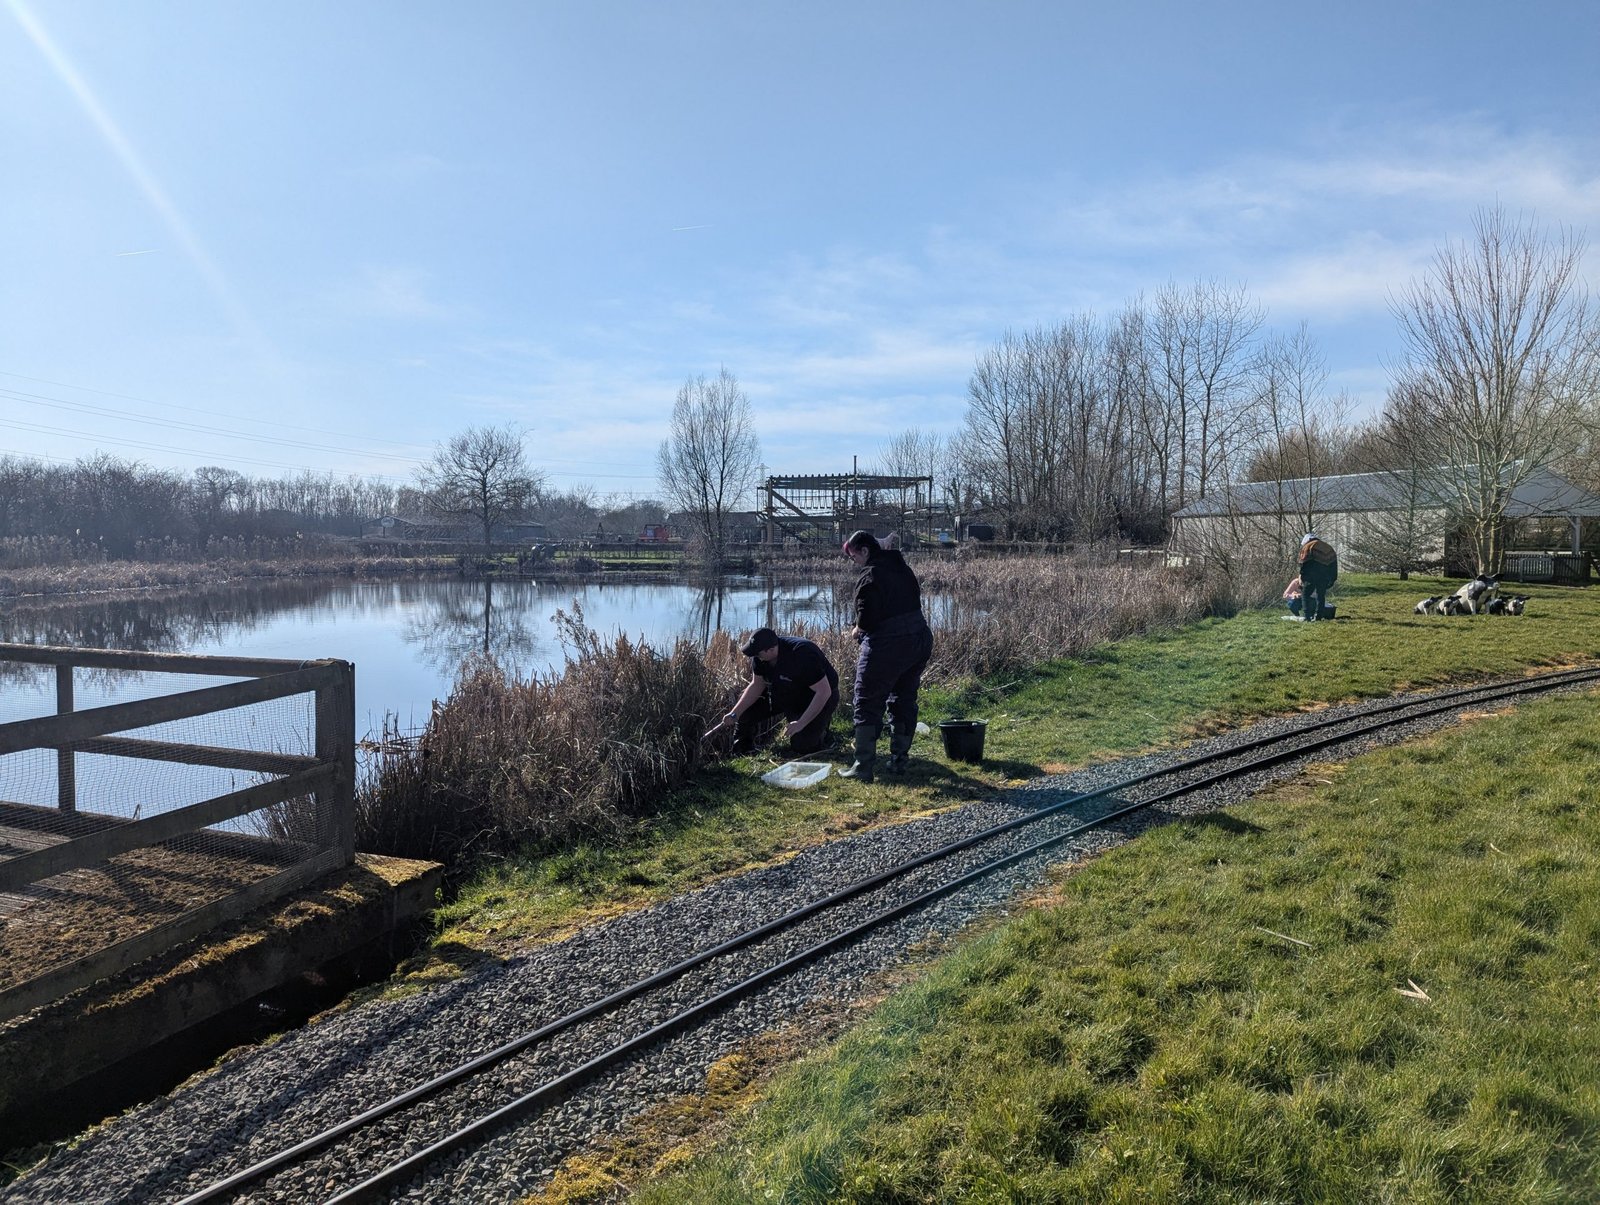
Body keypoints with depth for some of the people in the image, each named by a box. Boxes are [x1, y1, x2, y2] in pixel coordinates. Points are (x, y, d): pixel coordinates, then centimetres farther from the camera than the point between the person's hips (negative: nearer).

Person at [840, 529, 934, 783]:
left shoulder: (869, 576, -14)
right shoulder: (903, 569, 12)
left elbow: (867, 617, -21)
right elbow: (914, 601, 12)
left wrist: (858, 629, 2)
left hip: (886, 647, -8)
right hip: (920, 639, 8)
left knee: (868, 704, 2)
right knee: (904, 701, 18)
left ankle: (863, 766, 2)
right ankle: (899, 760, 23)